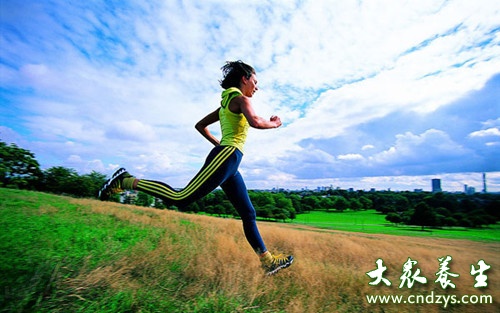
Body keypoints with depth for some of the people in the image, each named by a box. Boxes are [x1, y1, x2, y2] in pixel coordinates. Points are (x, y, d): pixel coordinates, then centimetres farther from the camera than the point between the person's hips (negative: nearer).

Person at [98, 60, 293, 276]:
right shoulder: (240, 98, -1)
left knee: (248, 213, 9)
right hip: (225, 158, -10)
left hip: (228, 163, 10)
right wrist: (274, 123, -3)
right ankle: (127, 181, 2)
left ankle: (268, 261, 17)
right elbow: (255, 122, -23)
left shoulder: (226, 103, 25)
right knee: (180, 199, -13)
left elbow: (200, 125, 28)